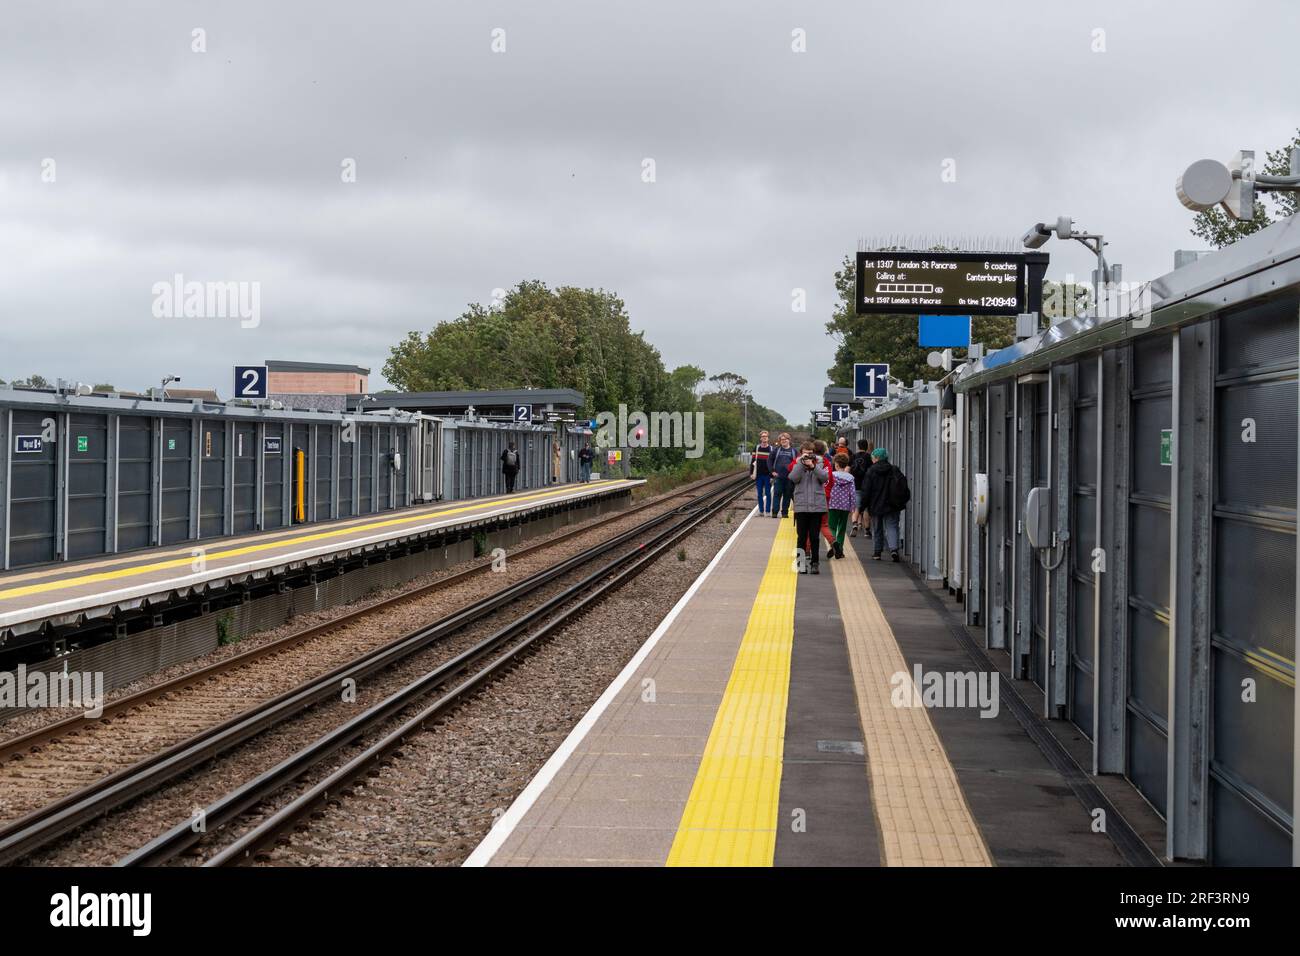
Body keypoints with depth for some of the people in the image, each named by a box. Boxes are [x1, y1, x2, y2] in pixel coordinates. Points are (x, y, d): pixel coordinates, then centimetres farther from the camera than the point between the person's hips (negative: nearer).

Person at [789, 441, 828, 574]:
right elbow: (793, 478, -12)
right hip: (801, 506, 0)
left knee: (814, 536, 3)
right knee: (802, 536, 2)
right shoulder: (797, 464, 5)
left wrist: (813, 466, -17)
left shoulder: (820, 464, 7)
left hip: (817, 506, 0)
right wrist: (801, 463, -15)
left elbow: (825, 478, -10)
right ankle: (801, 563, 7)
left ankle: (815, 563, 9)